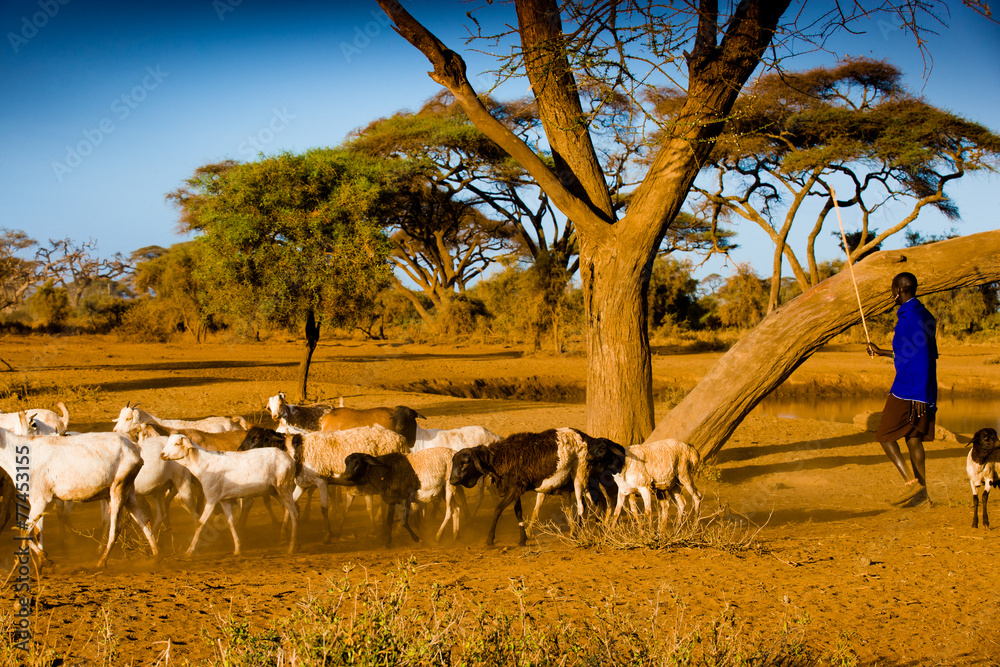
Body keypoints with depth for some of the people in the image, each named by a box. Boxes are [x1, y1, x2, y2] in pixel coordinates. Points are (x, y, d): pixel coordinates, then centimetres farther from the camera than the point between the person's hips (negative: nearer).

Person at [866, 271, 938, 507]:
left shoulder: (910, 318, -17)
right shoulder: (926, 317, 14)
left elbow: (922, 357, -22)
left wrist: (919, 396, -23)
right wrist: (883, 353, 37)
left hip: (907, 390, -9)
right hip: (923, 392, 9)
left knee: (885, 436, -1)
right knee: (913, 438, 12)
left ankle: (910, 481, -10)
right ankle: (921, 489, 10)